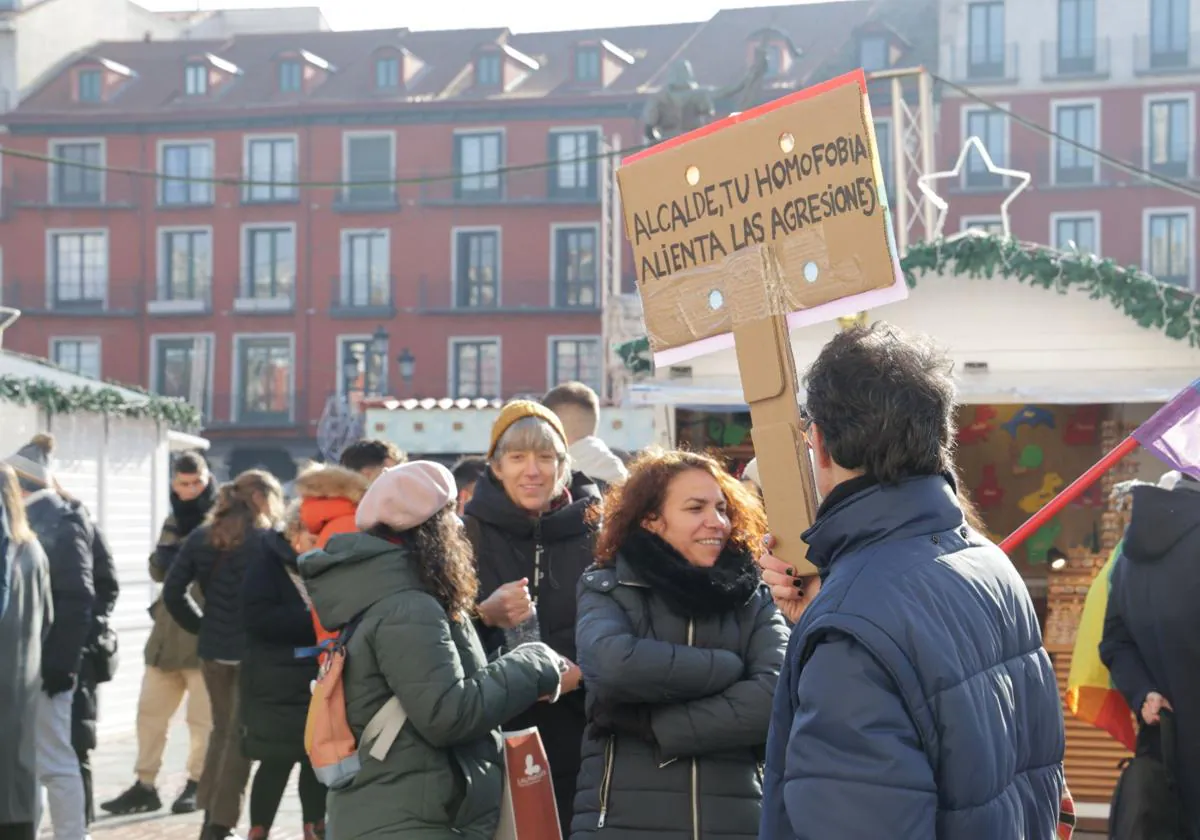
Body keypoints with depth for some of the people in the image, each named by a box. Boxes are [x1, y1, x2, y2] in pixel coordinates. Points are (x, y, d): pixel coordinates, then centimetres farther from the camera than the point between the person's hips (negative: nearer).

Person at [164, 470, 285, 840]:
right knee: (239, 735, 4)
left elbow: (173, 592, 4)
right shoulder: (266, 541, -11)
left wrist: (202, 627, 11)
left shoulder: (201, 537, 6)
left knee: (222, 729, 20)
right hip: (253, 651, -5)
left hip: (213, 647, 5)